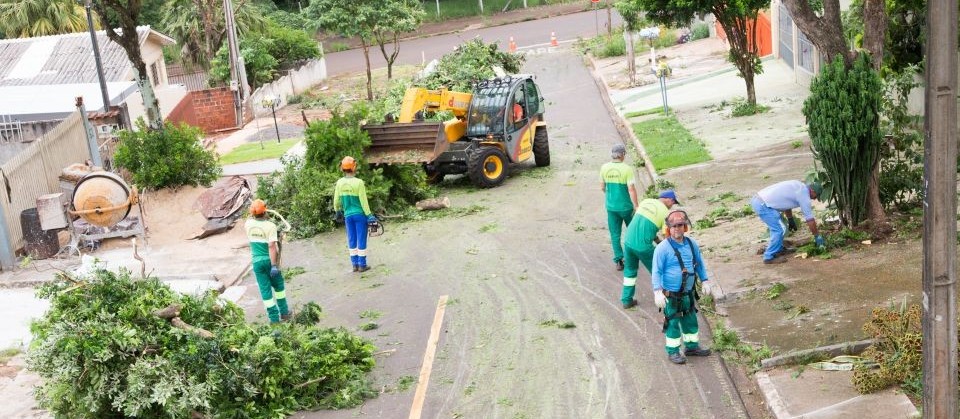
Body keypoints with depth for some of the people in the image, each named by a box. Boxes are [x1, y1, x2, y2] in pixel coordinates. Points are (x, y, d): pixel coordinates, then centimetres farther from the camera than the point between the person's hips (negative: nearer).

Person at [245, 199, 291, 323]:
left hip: (257, 261, 3)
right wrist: (274, 265, -25)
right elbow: (272, 246, -25)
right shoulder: (270, 226, -19)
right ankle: (284, 312, 25)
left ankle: (274, 317, 8)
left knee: (265, 289, 7)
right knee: (278, 286, 18)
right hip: (270, 260, -3)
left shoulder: (248, 223, -5)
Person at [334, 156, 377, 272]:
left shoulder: (340, 183, -3)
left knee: (352, 240, 12)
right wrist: (369, 215, -8)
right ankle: (362, 265, 8)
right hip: (360, 214, -4)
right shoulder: (358, 182, -16)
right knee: (361, 240, 4)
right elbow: (363, 201, -14)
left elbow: (336, 200, 5)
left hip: (348, 215, 4)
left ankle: (355, 265, 16)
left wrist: (337, 211, 22)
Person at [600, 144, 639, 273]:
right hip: (626, 206, -3)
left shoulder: (604, 168, -4)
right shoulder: (627, 169, -17)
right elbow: (631, 189, -19)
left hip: (611, 206, 3)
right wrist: (636, 206, -12)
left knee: (615, 234, 9)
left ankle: (618, 260, 4)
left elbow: (602, 187, 6)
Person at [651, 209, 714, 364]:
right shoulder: (663, 248, -18)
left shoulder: (692, 244, 0)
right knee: (673, 323, 5)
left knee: (691, 319, 18)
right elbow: (656, 272, -16)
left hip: (689, 292, 6)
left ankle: (692, 346, 36)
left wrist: (705, 281, 14)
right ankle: (673, 351, 21)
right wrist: (658, 291, -22)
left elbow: (699, 263, 14)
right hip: (671, 295, -6)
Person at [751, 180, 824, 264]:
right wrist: (817, 236, 9)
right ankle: (769, 257, 2)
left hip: (757, 199, 10)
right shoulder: (804, 195, -9)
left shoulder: (799, 186, 16)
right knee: (778, 230, -6)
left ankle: (779, 249, 34)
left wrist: (790, 219, 39)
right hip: (763, 205, -10)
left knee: (777, 227, 22)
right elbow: (810, 220, -3)